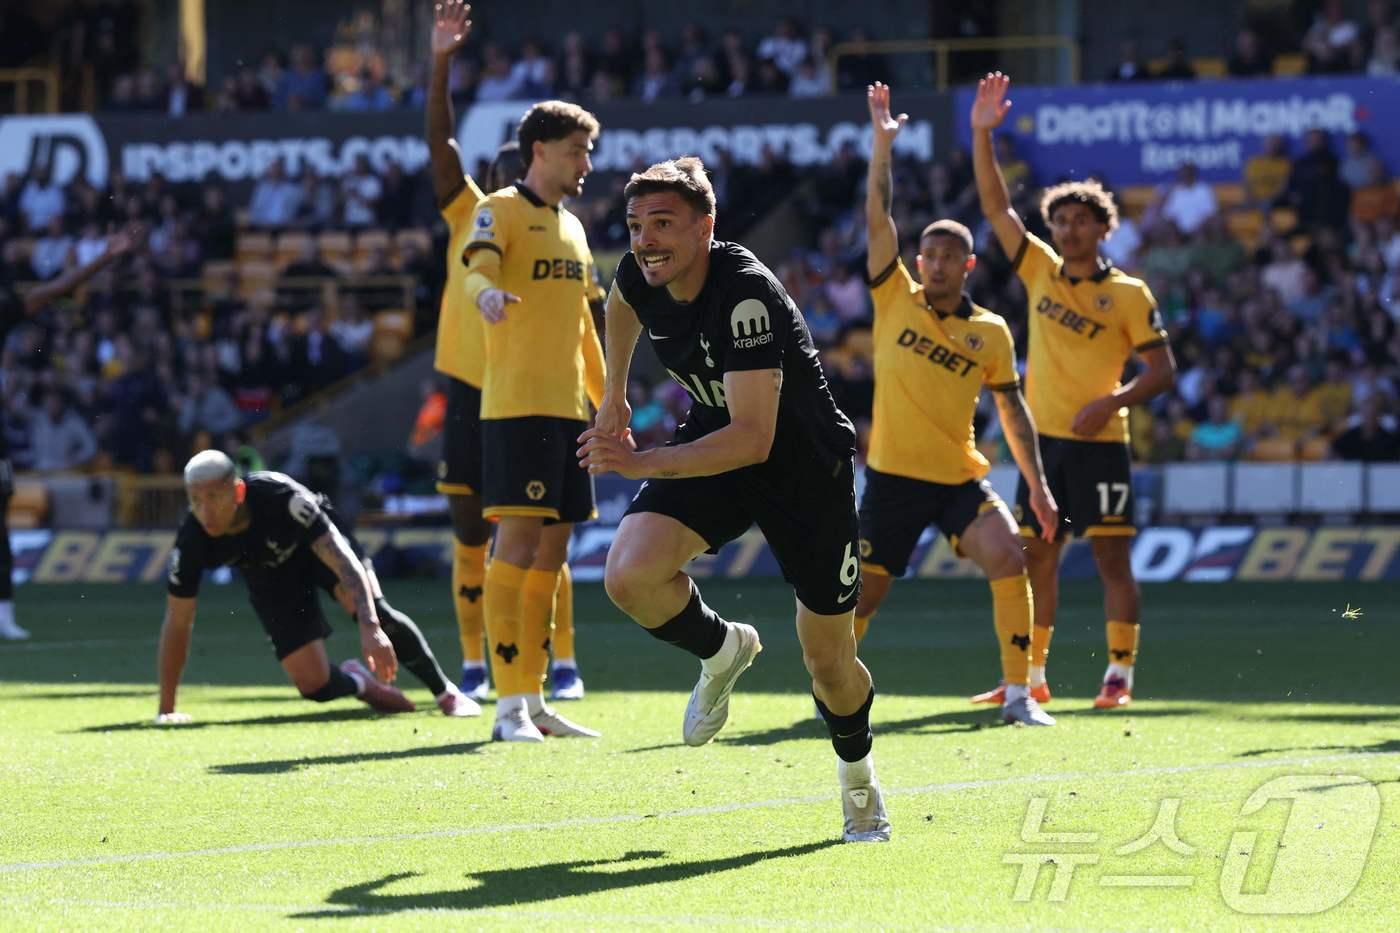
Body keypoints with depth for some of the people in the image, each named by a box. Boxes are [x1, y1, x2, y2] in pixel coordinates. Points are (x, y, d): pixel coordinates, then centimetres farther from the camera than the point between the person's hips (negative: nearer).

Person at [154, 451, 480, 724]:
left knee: (373, 611, -29)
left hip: (320, 543, -2)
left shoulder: (282, 498, -40)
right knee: (313, 684, -13)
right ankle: (357, 683, 23)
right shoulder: (193, 540, -32)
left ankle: (445, 692, -8)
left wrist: (369, 628, -58)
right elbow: (177, 623, -21)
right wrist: (166, 710, -21)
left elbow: (344, 561, -44)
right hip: (272, 581, 2)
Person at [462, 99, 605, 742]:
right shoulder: (501, 210, -3)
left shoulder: (571, 226, 20)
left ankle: (533, 700, 13)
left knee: (552, 552, 8)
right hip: (516, 405, -8)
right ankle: (509, 708, -13)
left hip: (568, 408, 8)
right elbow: (477, 265, -23)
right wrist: (486, 291, -46)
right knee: (518, 543, -12)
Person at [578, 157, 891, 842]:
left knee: (827, 660, 3)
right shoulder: (643, 275, -12)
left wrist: (643, 464, -43)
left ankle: (857, 773, 36)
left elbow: (754, 437, -37)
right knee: (629, 576, -23)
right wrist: (613, 399, 21)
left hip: (805, 459, -5)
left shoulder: (745, 295, -33)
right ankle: (723, 651, 9)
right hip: (713, 443, 5)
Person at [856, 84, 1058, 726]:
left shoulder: (990, 332, 3)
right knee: (862, 594, 2)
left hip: (960, 477, 1)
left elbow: (1012, 409, 8)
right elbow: (878, 218, -7)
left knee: (1009, 558, -22)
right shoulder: (894, 300, 0)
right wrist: (883, 143, -14)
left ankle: (1017, 691, -16)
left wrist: (1037, 485, 2)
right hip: (892, 478, -1)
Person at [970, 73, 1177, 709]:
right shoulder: (1040, 270, 8)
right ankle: (1030, 673, 16)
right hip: (1042, 438, 5)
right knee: (1036, 557, 8)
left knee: (1112, 557, -4)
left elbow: (1162, 369, -5)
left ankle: (1120, 675, 1)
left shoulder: (1129, 294, -3)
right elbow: (995, 206, 5)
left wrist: (1113, 401, -20)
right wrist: (982, 135, -5)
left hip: (1098, 443, -4)